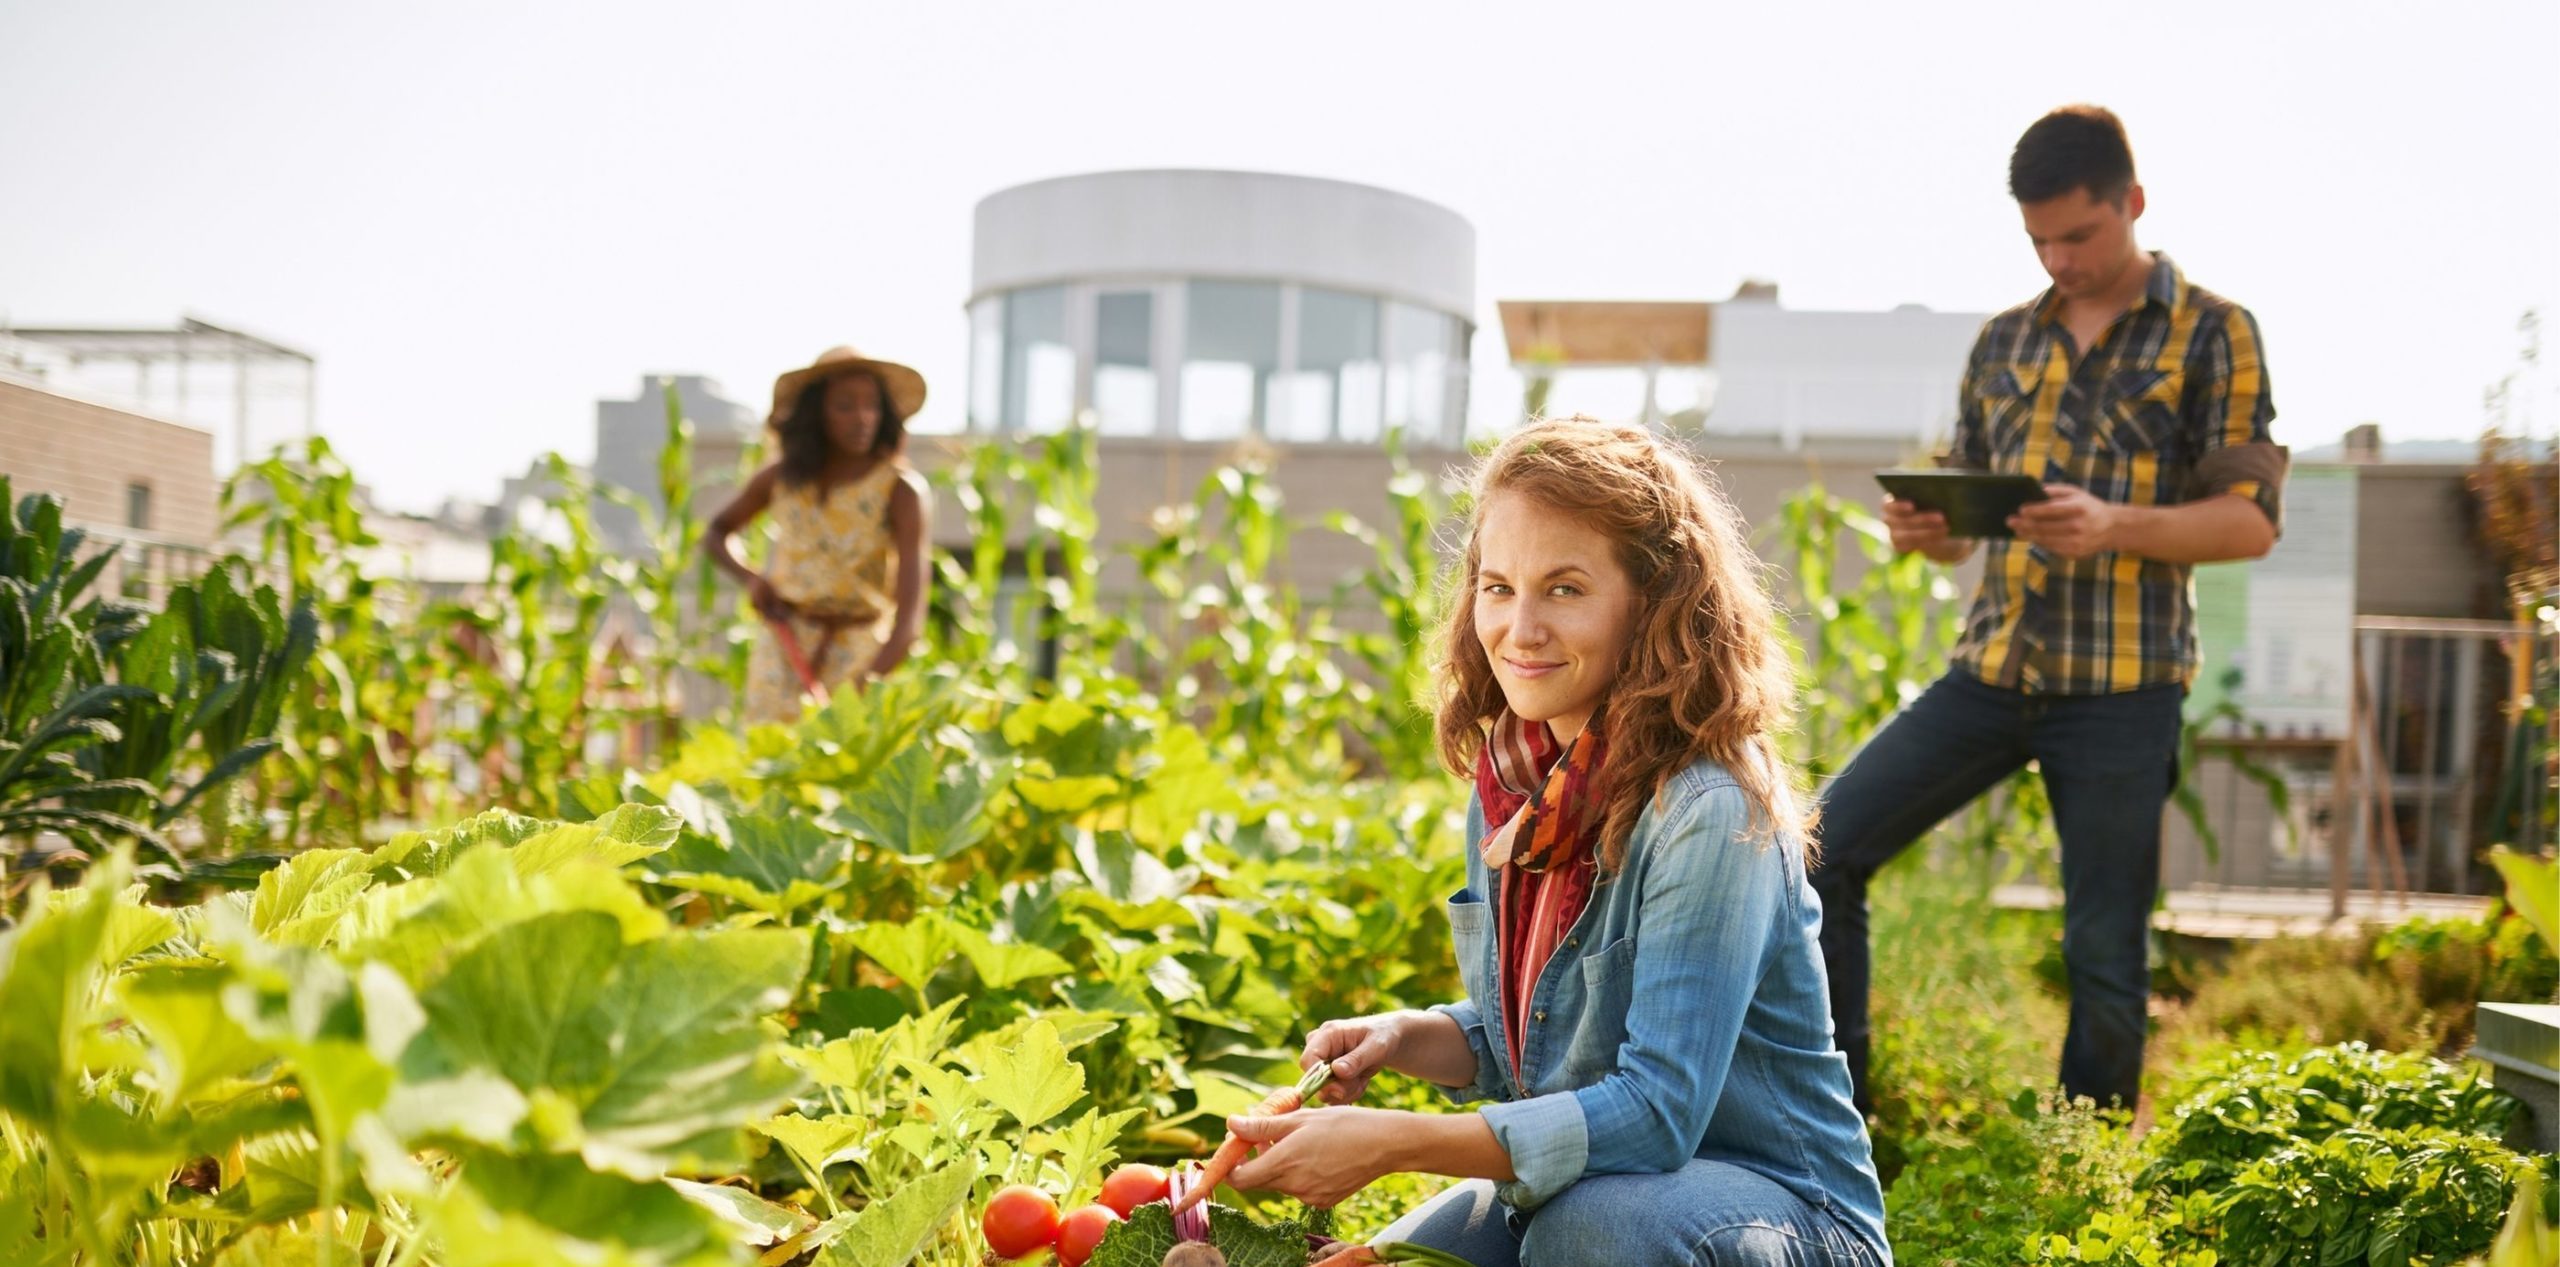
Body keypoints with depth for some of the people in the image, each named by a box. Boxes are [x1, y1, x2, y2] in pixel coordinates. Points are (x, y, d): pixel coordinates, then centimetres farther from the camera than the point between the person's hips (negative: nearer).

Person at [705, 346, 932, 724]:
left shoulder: (901, 490, -12)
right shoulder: (783, 477, 1)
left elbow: (910, 611, -21)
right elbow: (716, 533, 20)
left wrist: (872, 680, -36)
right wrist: (751, 578, -1)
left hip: (861, 655, -3)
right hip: (783, 652, 3)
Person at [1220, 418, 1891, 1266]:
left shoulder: (1710, 815, -23)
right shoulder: (1512, 784, 0)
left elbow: (1655, 1111, -27)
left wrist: (1388, 1143, -29)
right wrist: (1399, 1039, -7)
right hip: (1573, 1184, 6)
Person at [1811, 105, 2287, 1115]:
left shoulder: (2212, 333, 1)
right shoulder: (2004, 342, 15)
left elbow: (2252, 520, -5)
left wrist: (2116, 526, -22)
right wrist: (1922, 529, -6)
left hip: (2120, 686, -4)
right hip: (1991, 668, 4)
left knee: (2105, 955, 1)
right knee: (1823, 848, -6)